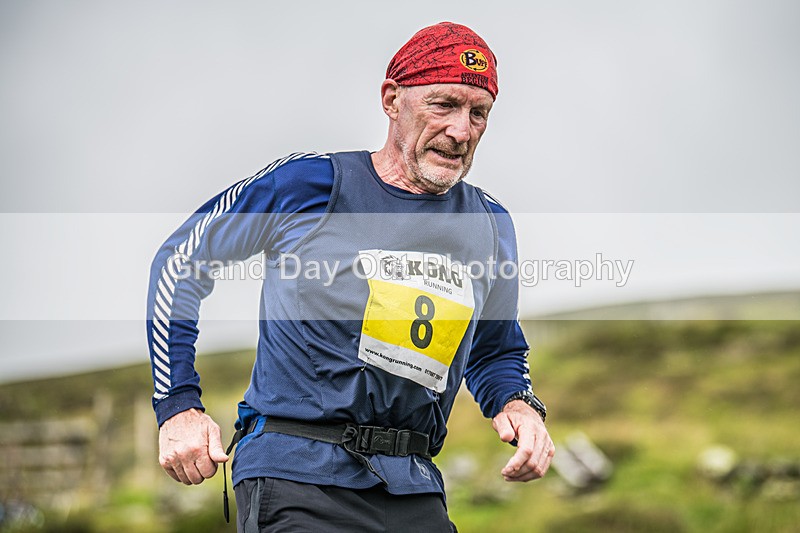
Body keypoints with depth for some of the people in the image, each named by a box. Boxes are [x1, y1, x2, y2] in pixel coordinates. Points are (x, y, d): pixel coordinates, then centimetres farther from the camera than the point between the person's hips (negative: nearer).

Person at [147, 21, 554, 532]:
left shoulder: (491, 225, 10)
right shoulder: (309, 183, -4)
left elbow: (496, 350, 26)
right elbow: (180, 262, 6)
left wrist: (518, 405, 2)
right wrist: (178, 407, 0)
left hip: (415, 490, 5)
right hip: (298, 476, -5)